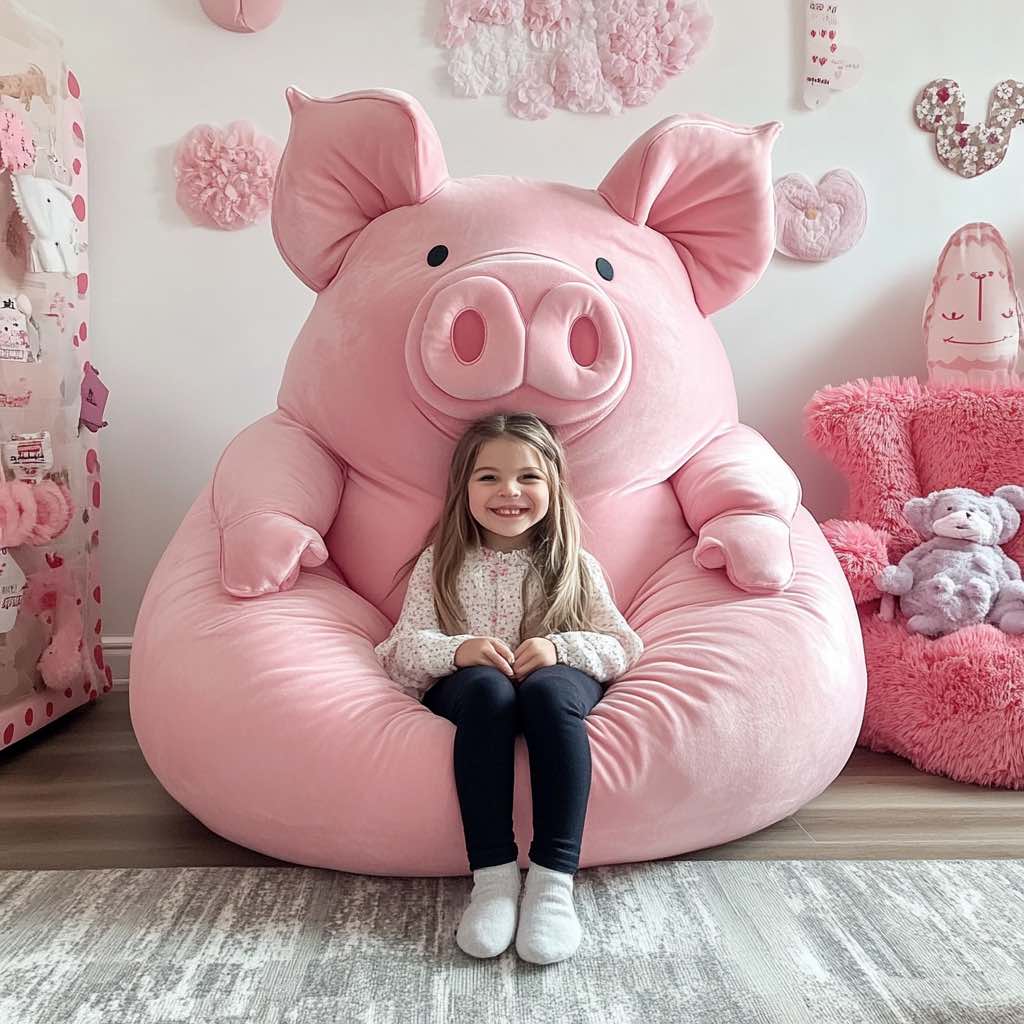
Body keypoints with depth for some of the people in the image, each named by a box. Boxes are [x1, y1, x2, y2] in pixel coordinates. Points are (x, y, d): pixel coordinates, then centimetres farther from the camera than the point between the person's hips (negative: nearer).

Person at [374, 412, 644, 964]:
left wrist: (559, 648, -18)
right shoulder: (440, 562, 11)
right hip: (463, 687, 0)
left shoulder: (575, 565, 10)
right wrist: (456, 649, -20)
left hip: (557, 679, 0)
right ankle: (493, 875, -34)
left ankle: (553, 878, -37)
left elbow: (624, 646, 2)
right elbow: (403, 648, 2)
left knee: (548, 689, -37)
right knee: (487, 689, -36)